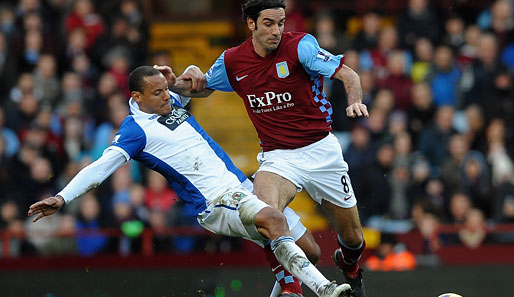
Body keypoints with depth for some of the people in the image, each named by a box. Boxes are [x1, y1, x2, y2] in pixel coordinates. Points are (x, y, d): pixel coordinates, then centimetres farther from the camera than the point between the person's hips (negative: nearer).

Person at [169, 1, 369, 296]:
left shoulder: (299, 46, -12)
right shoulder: (232, 61, -1)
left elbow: (348, 75, -14)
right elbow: (202, 87, 19)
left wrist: (355, 101, -34)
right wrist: (174, 83, -2)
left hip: (321, 149, -1)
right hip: (277, 156, 1)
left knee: (352, 237, 8)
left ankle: (349, 263, 46)